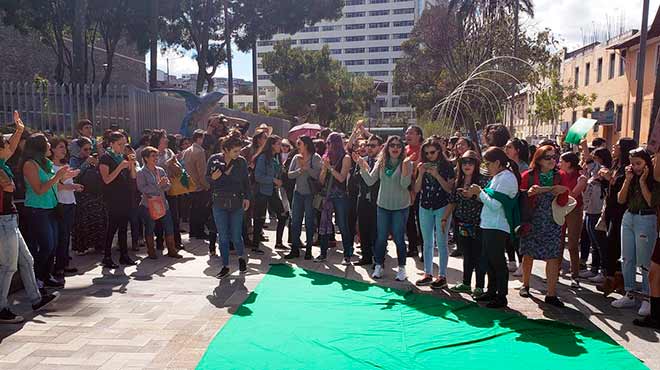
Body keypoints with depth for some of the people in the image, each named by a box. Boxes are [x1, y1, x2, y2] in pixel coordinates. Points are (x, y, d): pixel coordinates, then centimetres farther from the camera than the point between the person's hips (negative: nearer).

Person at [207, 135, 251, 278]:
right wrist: (213, 178, -14)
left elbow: (246, 181, 8)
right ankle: (225, 266, 18)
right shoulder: (214, 159, -1)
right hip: (219, 203, 1)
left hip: (236, 202, 0)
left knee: (236, 236, 0)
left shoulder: (241, 161, 0)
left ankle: (241, 257, 31)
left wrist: (247, 197, -1)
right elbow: (207, 178, 8)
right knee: (223, 237, 4)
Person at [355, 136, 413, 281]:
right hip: (383, 205, 3)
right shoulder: (381, 163, 2)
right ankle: (378, 266, 22)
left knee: (399, 238, 4)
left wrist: (405, 169, -33)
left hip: (400, 206, -3)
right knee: (381, 237, 9)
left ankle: (401, 268, 19)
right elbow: (370, 181, -3)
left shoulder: (406, 163, -8)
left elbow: (405, 185, -18)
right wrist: (363, 167, -15)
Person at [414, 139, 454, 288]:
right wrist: (421, 174, -11)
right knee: (427, 242, 10)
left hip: (442, 207, -4)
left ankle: (442, 276, 6)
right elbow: (416, 189, 3)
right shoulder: (422, 167, 7)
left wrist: (437, 175, -18)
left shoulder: (446, 167, -4)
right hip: (425, 208, 5)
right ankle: (427, 274, 19)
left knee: (441, 243, -2)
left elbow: (450, 189, -10)